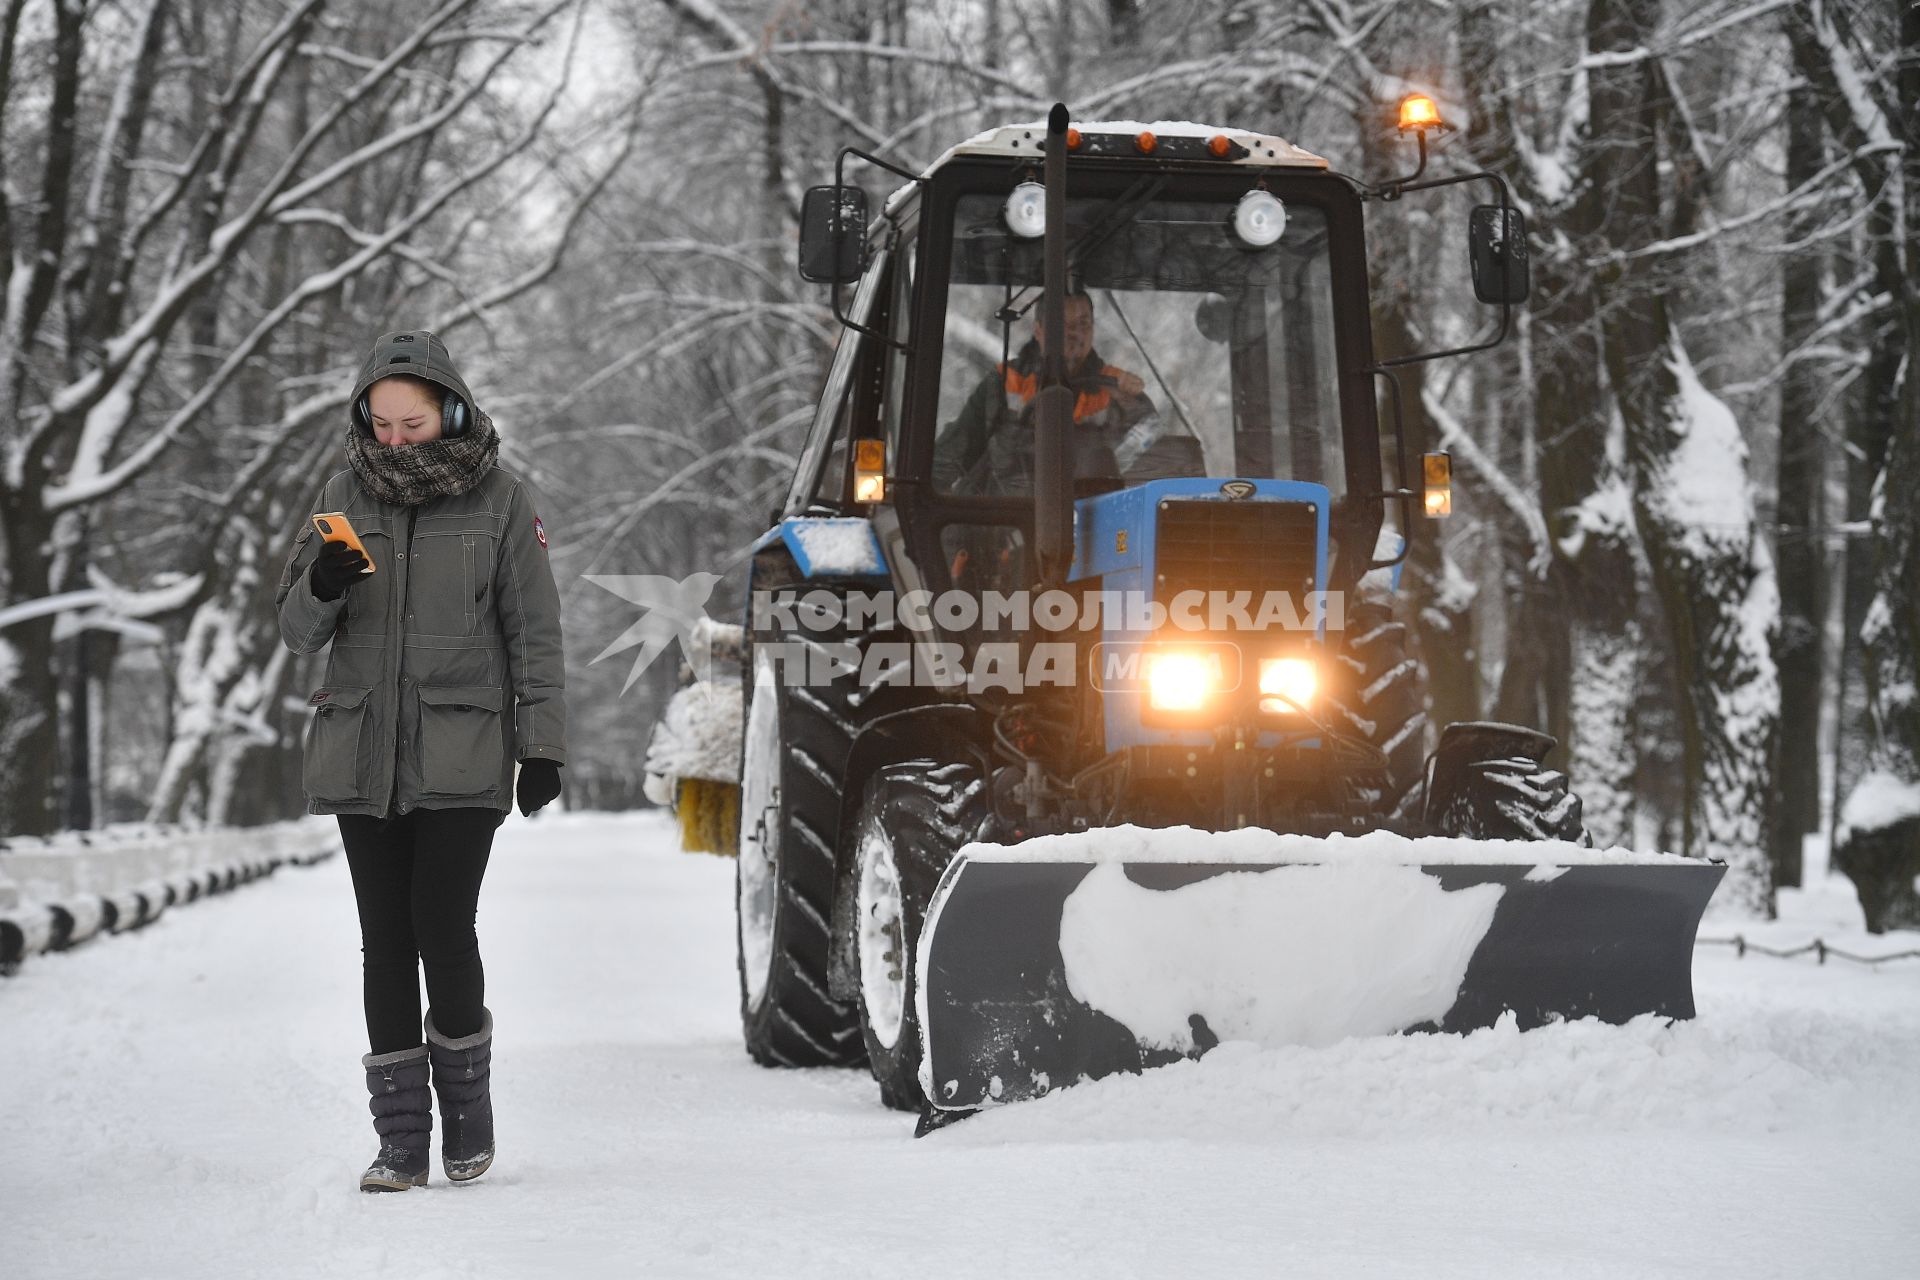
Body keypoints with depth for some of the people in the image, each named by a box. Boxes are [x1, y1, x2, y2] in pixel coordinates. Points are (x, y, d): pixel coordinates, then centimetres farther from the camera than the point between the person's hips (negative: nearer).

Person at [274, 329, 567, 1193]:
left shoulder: (502, 499, 0)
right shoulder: (347, 493, 7)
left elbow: (534, 631, 2)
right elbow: (297, 630, 8)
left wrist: (543, 748, -3)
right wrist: (323, 588, -15)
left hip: (462, 755, -3)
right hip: (363, 753, 3)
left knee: (443, 926, -11)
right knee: (386, 940, 2)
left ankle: (468, 1106, 10)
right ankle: (401, 1139, 9)